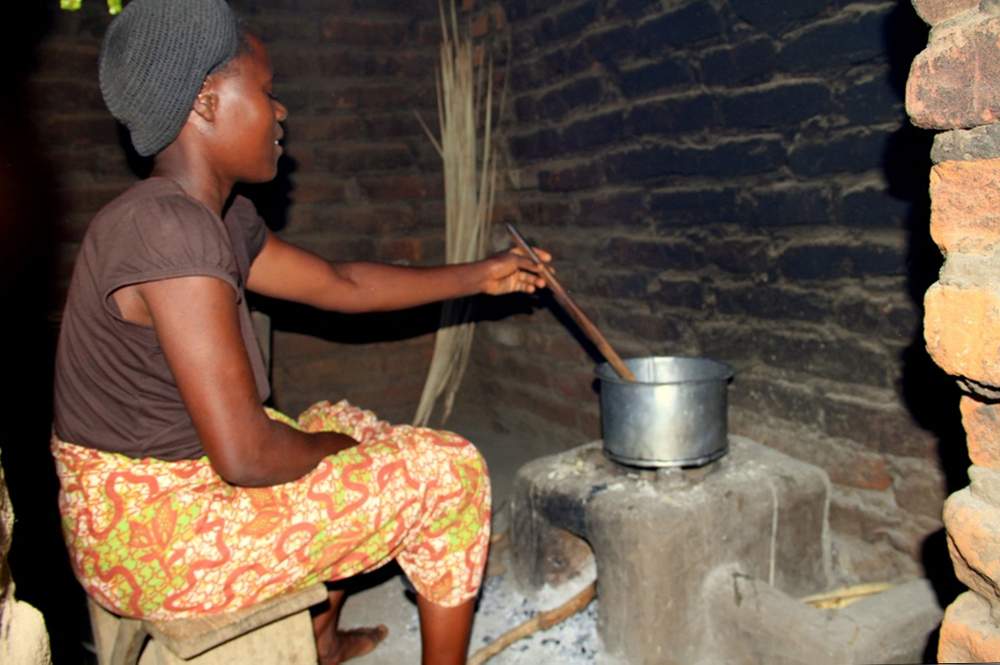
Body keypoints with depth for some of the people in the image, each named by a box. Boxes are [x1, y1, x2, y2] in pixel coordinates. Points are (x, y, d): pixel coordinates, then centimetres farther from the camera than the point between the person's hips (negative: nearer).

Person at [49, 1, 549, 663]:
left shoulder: (220, 218, 4)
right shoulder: (169, 229, -26)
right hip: (157, 541, -10)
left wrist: (479, 275, 19)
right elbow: (245, 455, -28)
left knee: (345, 423, 28)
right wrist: (331, 448, -7)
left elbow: (341, 284, 15)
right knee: (449, 471, -4)